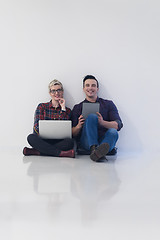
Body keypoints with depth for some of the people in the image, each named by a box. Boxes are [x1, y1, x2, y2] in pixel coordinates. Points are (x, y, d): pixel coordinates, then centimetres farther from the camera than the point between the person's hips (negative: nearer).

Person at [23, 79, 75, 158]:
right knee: (31, 137, -32)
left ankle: (36, 151, -30)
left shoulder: (67, 110, 13)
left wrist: (63, 109, -1)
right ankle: (61, 153, -36)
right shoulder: (42, 107, 11)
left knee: (70, 141, -33)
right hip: (43, 141, 0)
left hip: (59, 142, 1)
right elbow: (37, 127, 2)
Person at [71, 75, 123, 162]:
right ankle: (93, 148, -46)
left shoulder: (108, 104, 18)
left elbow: (118, 125, 2)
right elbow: (73, 134, 11)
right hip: (86, 142, -1)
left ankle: (97, 152, -57)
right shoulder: (77, 108, 18)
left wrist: (102, 122, -17)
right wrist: (79, 126, -13)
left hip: (104, 139, 1)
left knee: (113, 132, -33)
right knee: (92, 116, -27)